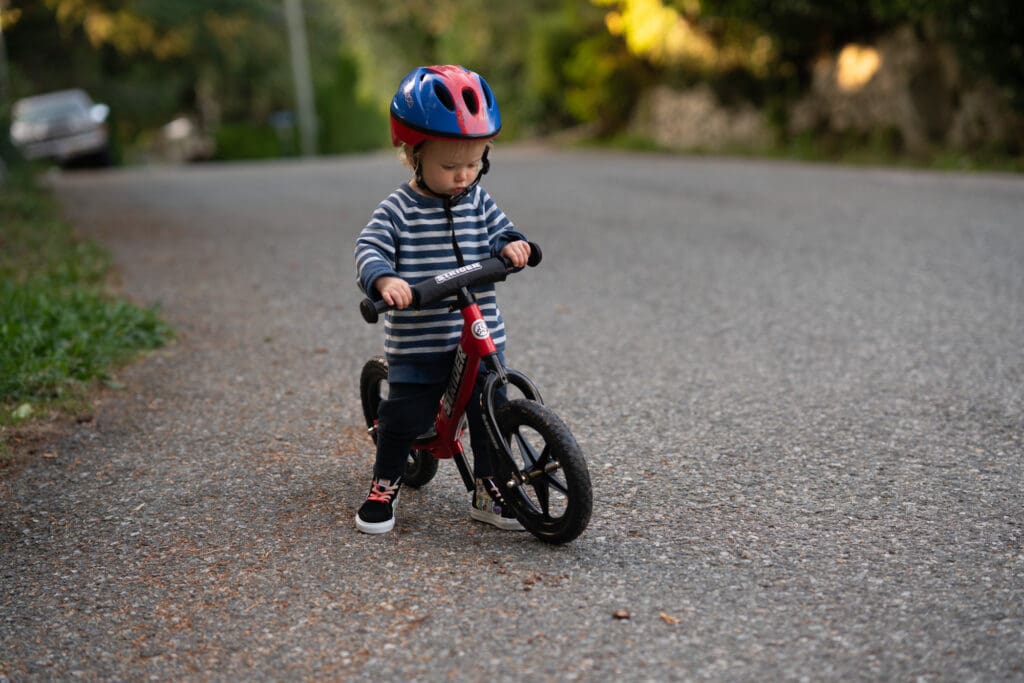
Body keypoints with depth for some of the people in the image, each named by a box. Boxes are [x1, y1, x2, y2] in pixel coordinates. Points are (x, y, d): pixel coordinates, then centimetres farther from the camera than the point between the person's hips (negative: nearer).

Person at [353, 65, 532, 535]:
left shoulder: (478, 202, 4)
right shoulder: (398, 210, -8)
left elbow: (500, 234, 9)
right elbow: (369, 249, -17)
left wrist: (511, 247, -16)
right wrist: (384, 280, -38)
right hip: (416, 345, -3)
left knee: (491, 413, 5)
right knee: (404, 417, 0)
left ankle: (489, 492, 22)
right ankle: (384, 487, 24)